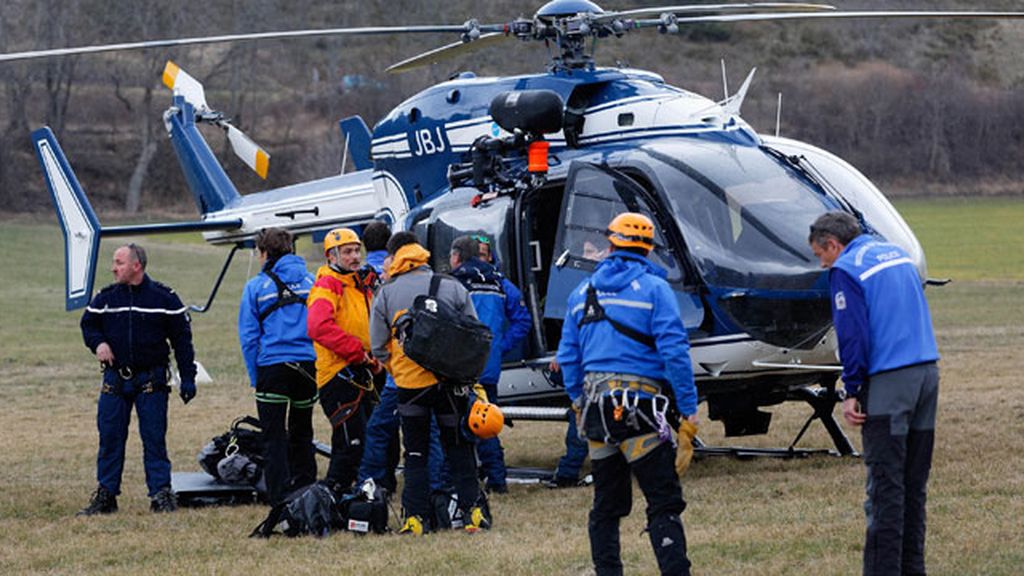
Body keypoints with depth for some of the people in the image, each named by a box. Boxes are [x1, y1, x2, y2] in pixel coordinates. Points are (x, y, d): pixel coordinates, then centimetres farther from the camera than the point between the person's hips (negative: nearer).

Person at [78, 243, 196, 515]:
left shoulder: (164, 298, -4)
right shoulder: (106, 298, 4)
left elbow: (182, 339, 1)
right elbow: (88, 325, 18)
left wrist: (187, 379, -2)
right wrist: (98, 343, -5)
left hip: (151, 380, -3)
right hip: (115, 378, 3)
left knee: (154, 438, -3)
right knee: (110, 437, 4)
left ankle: (161, 493, 3)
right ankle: (105, 495, 10)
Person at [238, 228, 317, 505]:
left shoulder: (256, 287, -3)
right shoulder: (310, 282, 6)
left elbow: (249, 337, -2)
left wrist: (255, 376, 4)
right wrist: (319, 366, 13)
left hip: (272, 368, -3)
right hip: (308, 365, 3)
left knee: (275, 438, 1)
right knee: (302, 435, 14)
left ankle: (280, 501, -2)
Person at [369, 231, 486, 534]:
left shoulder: (386, 295, -1)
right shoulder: (453, 288, 1)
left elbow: (378, 346, 3)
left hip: (409, 383, -1)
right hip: (451, 381, 1)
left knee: (415, 453, 9)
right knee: (458, 448, 12)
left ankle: (417, 517, 4)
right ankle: (471, 512, 7)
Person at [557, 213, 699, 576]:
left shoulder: (582, 293, 13)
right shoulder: (653, 288, -3)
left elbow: (568, 358, 16)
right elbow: (674, 351, -10)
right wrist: (689, 411, -8)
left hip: (596, 406, 5)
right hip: (639, 408, -5)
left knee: (607, 505, 16)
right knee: (664, 504, -8)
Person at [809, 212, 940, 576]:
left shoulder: (845, 270, -7)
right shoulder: (896, 254, 17)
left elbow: (853, 335, -13)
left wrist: (851, 392, -7)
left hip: (888, 381, -8)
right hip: (927, 372, 8)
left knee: (885, 485, -6)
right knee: (914, 484, 13)